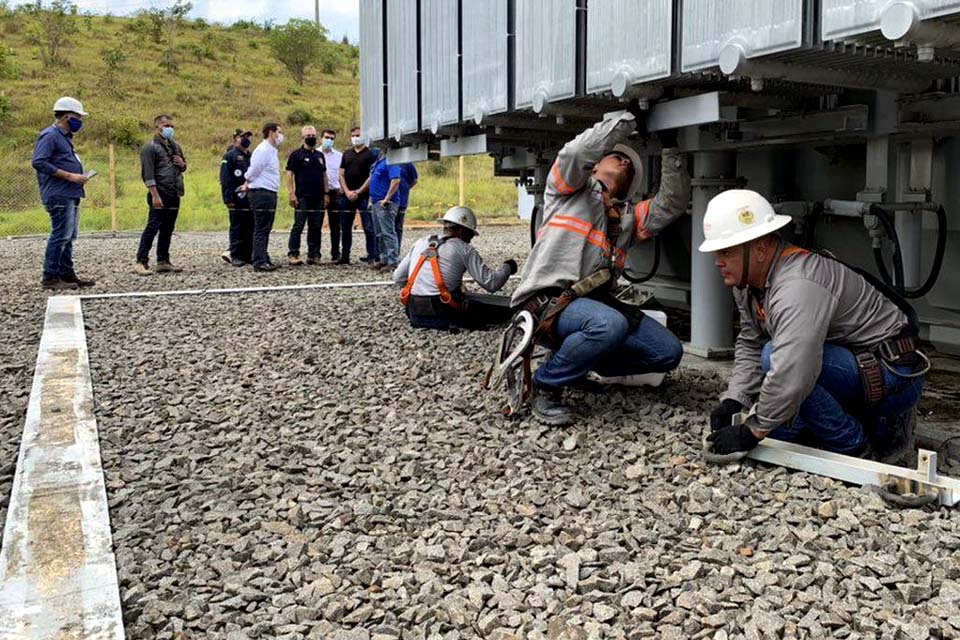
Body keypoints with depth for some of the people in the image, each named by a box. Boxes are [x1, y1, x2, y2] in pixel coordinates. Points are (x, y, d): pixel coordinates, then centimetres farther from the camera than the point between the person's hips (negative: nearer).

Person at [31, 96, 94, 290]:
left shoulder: (64, 137, 20)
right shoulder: (50, 135, -10)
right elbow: (39, 162, -19)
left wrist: (78, 176, 10)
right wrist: (69, 176, -19)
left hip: (70, 195, 10)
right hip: (59, 196, -10)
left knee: (68, 237, 13)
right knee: (60, 235, -10)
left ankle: (67, 274, 20)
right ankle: (50, 278, -5)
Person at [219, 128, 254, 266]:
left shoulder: (251, 156, 17)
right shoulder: (230, 156, -4)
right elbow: (225, 179, -10)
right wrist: (228, 199, -17)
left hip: (251, 198, 7)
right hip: (237, 199, -7)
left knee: (250, 228, 9)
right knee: (237, 228, -4)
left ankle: (248, 255, 16)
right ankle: (236, 256, 0)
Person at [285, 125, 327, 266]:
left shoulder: (320, 155, 17)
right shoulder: (296, 154, 0)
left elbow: (324, 175, 20)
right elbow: (289, 174, -5)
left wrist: (326, 193, 12)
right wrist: (291, 193, -13)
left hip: (318, 197, 6)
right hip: (302, 197, -6)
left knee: (316, 228, 7)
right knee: (298, 226, -7)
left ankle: (314, 255, 13)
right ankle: (293, 254, -4)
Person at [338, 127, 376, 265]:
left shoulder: (370, 154, -1)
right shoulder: (346, 154, 15)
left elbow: (372, 176, -8)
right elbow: (341, 175, 11)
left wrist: (358, 192, -11)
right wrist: (347, 192, -4)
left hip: (363, 196, -5)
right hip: (347, 196, 5)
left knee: (368, 227, -5)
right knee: (345, 227, 7)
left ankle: (372, 255, -1)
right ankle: (344, 256, 14)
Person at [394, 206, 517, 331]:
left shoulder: (421, 243, 13)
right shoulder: (463, 248, -1)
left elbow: (398, 278, 15)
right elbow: (491, 283, -3)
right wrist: (507, 267, 16)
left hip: (414, 315, 6)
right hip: (444, 314, -5)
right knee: (506, 308, 2)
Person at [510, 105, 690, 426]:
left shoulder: (629, 216, 25)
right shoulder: (570, 189, 10)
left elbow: (672, 203, 12)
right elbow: (577, 151, -10)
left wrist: (669, 147, 8)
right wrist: (629, 117, -3)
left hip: (593, 302, 7)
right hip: (545, 301, -7)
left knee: (668, 352, -4)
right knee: (610, 324, -37)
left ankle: (578, 361, 12)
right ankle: (545, 384, -13)